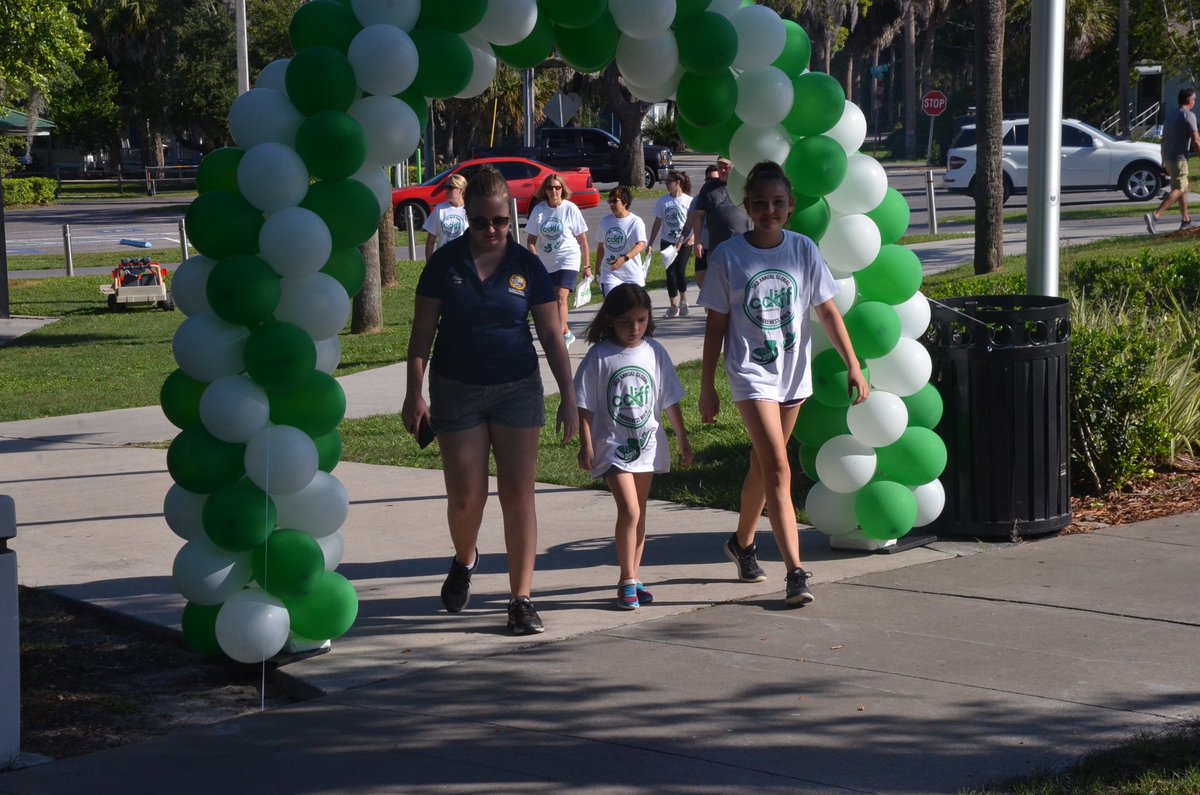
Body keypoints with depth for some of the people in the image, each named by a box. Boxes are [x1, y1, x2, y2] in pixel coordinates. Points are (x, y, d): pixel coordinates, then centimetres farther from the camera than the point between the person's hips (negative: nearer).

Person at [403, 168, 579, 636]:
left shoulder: (526, 266, -1)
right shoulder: (446, 263, -3)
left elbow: (552, 335, 2)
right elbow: (422, 332, 0)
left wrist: (568, 397, -2)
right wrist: (415, 393, -6)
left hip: (517, 390, 1)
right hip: (456, 391, 0)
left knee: (517, 495, -2)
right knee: (466, 497, 0)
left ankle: (521, 599, 4)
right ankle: (464, 560, 33)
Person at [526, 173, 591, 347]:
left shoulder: (570, 209, -9)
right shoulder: (538, 210, -2)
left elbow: (582, 239, -2)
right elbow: (532, 239, 3)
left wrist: (587, 265, 0)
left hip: (568, 260, -4)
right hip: (546, 263, 4)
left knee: (560, 298, -18)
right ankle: (567, 334, 33)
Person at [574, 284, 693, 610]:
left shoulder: (655, 353, 0)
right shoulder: (599, 357, -9)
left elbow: (670, 401, 9)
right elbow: (585, 407, -5)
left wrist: (682, 440, 12)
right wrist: (586, 446, -9)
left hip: (647, 445, 4)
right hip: (613, 447, -4)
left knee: (638, 513, 11)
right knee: (629, 511, -13)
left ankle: (633, 577, 20)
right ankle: (627, 581, -4)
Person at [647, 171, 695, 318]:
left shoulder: (688, 201, -6)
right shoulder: (662, 201, 3)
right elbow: (657, 223, 7)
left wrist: (691, 239, -18)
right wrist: (650, 243, 5)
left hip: (684, 242, -3)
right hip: (668, 242, 3)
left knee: (680, 271, -9)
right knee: (670, 273, 0)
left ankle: (683, 300, 15)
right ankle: (674, 306, 7)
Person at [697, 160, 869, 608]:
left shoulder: (803, 250, 0)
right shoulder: (727, 257, -7)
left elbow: (827, 312, 4)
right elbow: (716, 324, -2)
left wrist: (853, 365, -1)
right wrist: (706, 387, 0)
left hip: (793, 372, 4)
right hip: (751, 374, -4)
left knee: (763, 466, 17)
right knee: (778, 470, -13)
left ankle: (742, 543, 40)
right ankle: (795, 572, -17)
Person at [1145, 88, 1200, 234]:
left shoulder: (1171, 115, 17)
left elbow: (1164, 140, 20)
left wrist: (1164, 163, 24)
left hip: (1168, 158, 9)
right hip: (1179, 158, -9)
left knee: (1184, 188, 19)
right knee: (1178, 189, -11)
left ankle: (1186, 220, 21)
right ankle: (1155, 216, -26)